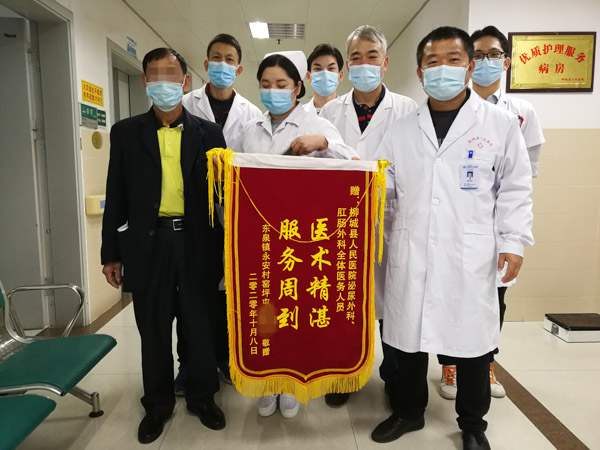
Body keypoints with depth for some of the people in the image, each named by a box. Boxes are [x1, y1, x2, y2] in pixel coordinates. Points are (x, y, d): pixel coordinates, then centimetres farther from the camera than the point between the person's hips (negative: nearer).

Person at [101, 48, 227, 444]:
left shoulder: (209, 133, 3)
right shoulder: (126, 132, 5)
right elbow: (117, 197, 5)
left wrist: (227, 249, 0)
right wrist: (111, 254, 4)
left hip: (197, 244, 0)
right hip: (148, 244, 1)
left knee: (201, 327, 11)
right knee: (153, 331, 12)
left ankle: (203, 397, 33)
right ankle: (158, 403, 33)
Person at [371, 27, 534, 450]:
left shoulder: (501, 123, 4)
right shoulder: (401, 130, 9)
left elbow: (515, 190, 4)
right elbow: (384, 185, 10)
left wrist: (513, 241, -3)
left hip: (471, 257, -1)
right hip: (411, 254, 2)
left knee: (472, 341, 10)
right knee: (408, 337, 10)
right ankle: (408, 411, 35)